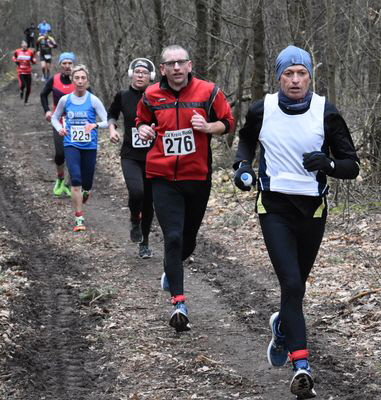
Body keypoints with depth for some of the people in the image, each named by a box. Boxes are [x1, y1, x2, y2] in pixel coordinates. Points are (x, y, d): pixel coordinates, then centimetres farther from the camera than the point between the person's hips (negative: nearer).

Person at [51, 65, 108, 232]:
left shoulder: (93, 100, -5)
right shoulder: (65, 100, 1)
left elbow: (107, 122, -7)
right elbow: (55, 118, 15)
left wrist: (95, 125, -28)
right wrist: (59, 128, -6)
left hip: (90, 146, 0)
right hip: (71, 145, 0)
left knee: (86, 185, 7)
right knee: (76, 180, -17)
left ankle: (81, 198, 44)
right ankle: (79, 219, -13)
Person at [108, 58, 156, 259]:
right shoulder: (122, 97, 0)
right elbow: (111, 114, 18)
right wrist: (112, 128, -1)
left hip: (153, 157, 1)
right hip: (130, 156, -1)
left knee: (148, 200, 8)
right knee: (136, 192, -25)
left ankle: (144, 243, 26)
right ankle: (135, 222, 6)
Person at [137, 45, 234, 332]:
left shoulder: (208, 92, -3)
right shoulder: (152, 95, 1)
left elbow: (228, 123, 5)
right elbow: (142, 120, 18)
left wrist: (208, 127, -14)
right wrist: (143, 129, -4)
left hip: (198, 177, 1)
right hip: (163, 178, -1)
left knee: (188, 238, 16)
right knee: (173, 237, -13)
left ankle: (171, 270, 49)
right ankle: (179, 303, -13)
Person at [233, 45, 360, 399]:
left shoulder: (326, 113, -7)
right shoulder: (261, 111, -4)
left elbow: (351, 166, -4)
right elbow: (246, 139, 19)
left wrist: (328, 163, -24)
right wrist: (243, 164, 0)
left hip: (312, 210, 1)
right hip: (274, 207, -1)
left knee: (296, 283, 17)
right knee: (291, 283, -16)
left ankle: (282, 327, 49)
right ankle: (301, 366, -17)